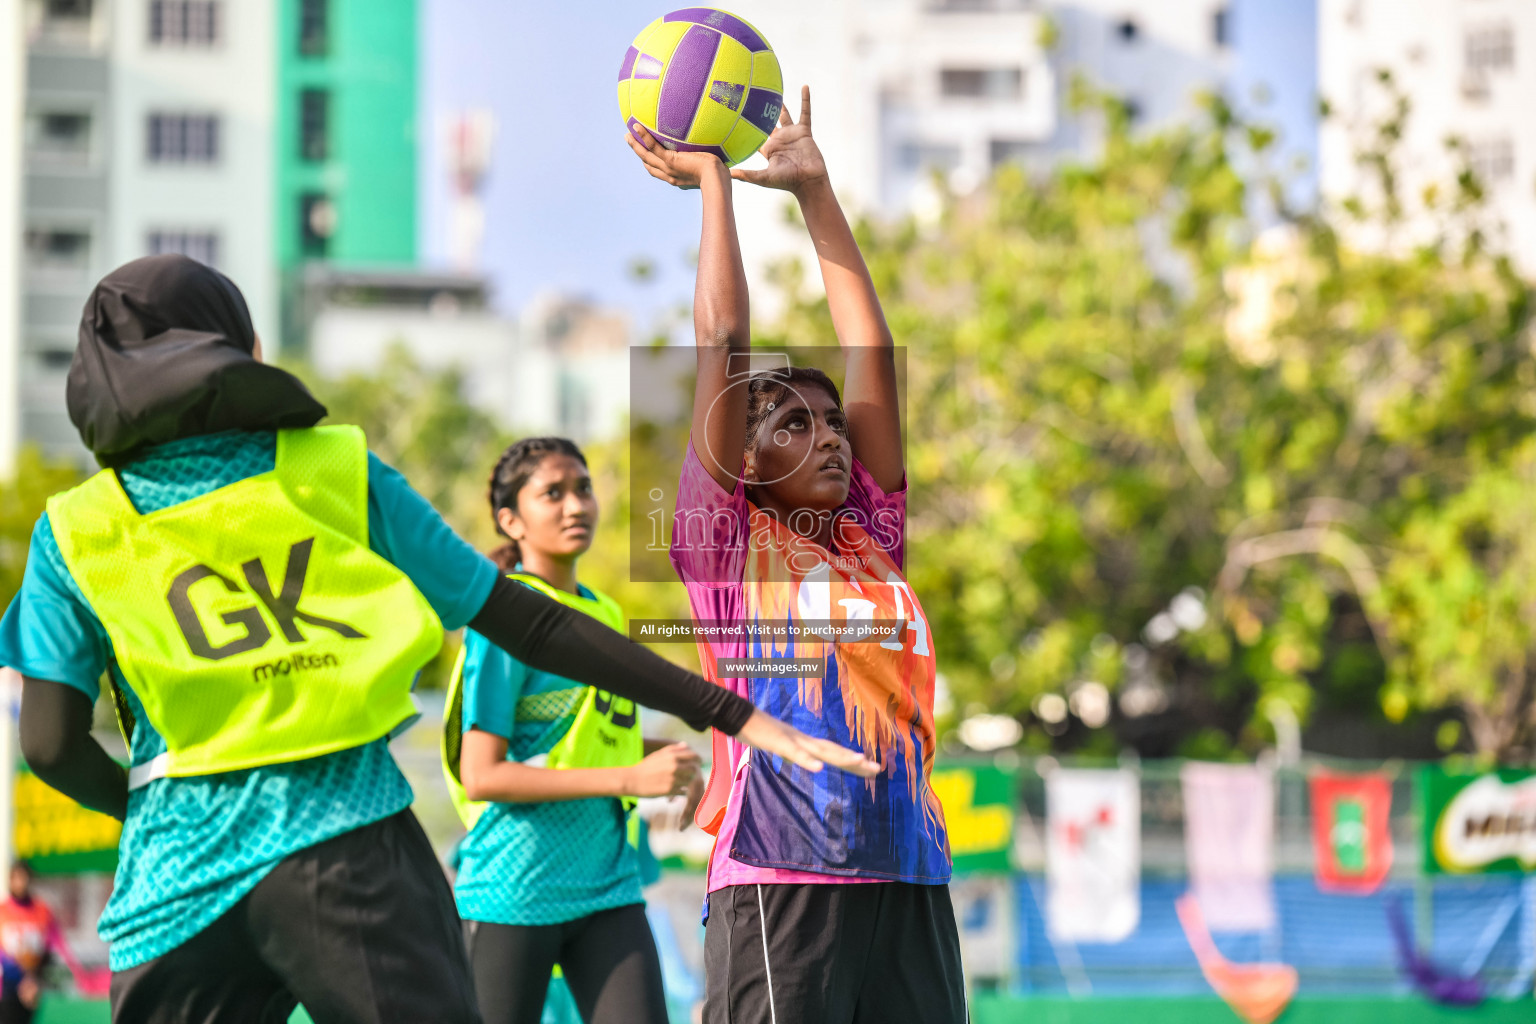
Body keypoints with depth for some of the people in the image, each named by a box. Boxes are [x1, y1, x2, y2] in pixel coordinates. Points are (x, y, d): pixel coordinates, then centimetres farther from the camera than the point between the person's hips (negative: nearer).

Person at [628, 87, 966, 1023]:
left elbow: (872, 350, 19)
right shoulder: (729, 538, 7)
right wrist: (710, 181, 10)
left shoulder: (871, 538, 19)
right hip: (779, 887, -5)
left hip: (910, 881, 5)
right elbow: (724, 343, 4)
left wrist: (815, 187, 22)